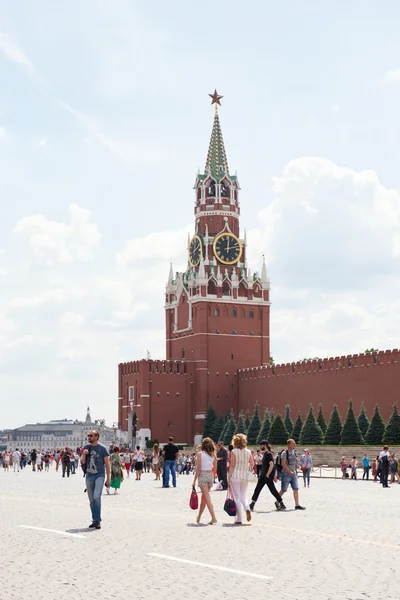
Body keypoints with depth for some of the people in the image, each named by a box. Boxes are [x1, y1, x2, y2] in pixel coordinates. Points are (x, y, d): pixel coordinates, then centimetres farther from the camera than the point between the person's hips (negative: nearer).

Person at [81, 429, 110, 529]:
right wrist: (84, 455, -9)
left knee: (96, 497, -20)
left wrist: (108, 478, -4)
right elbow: (83, 462, 12)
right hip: (89, 476, 5)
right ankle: (95, 520, 19)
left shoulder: (102, 448, -5)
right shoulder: (86, 447, 8)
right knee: (91, 499, 9)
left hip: (99, 475, -5)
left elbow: (107, 464, -2)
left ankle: (97, 520, -15)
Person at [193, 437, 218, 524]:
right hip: (211, 475, 5)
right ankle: (199, 516, 29)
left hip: (202, 475, -5)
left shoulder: (200, 454, -7)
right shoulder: (213, 455, 5)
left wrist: (194, 480, -5)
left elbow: (198, 469, -10)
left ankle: (213, 517, -18)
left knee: (207, 498, -8)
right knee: (204, 497, 18)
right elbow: (214, 468, 8)